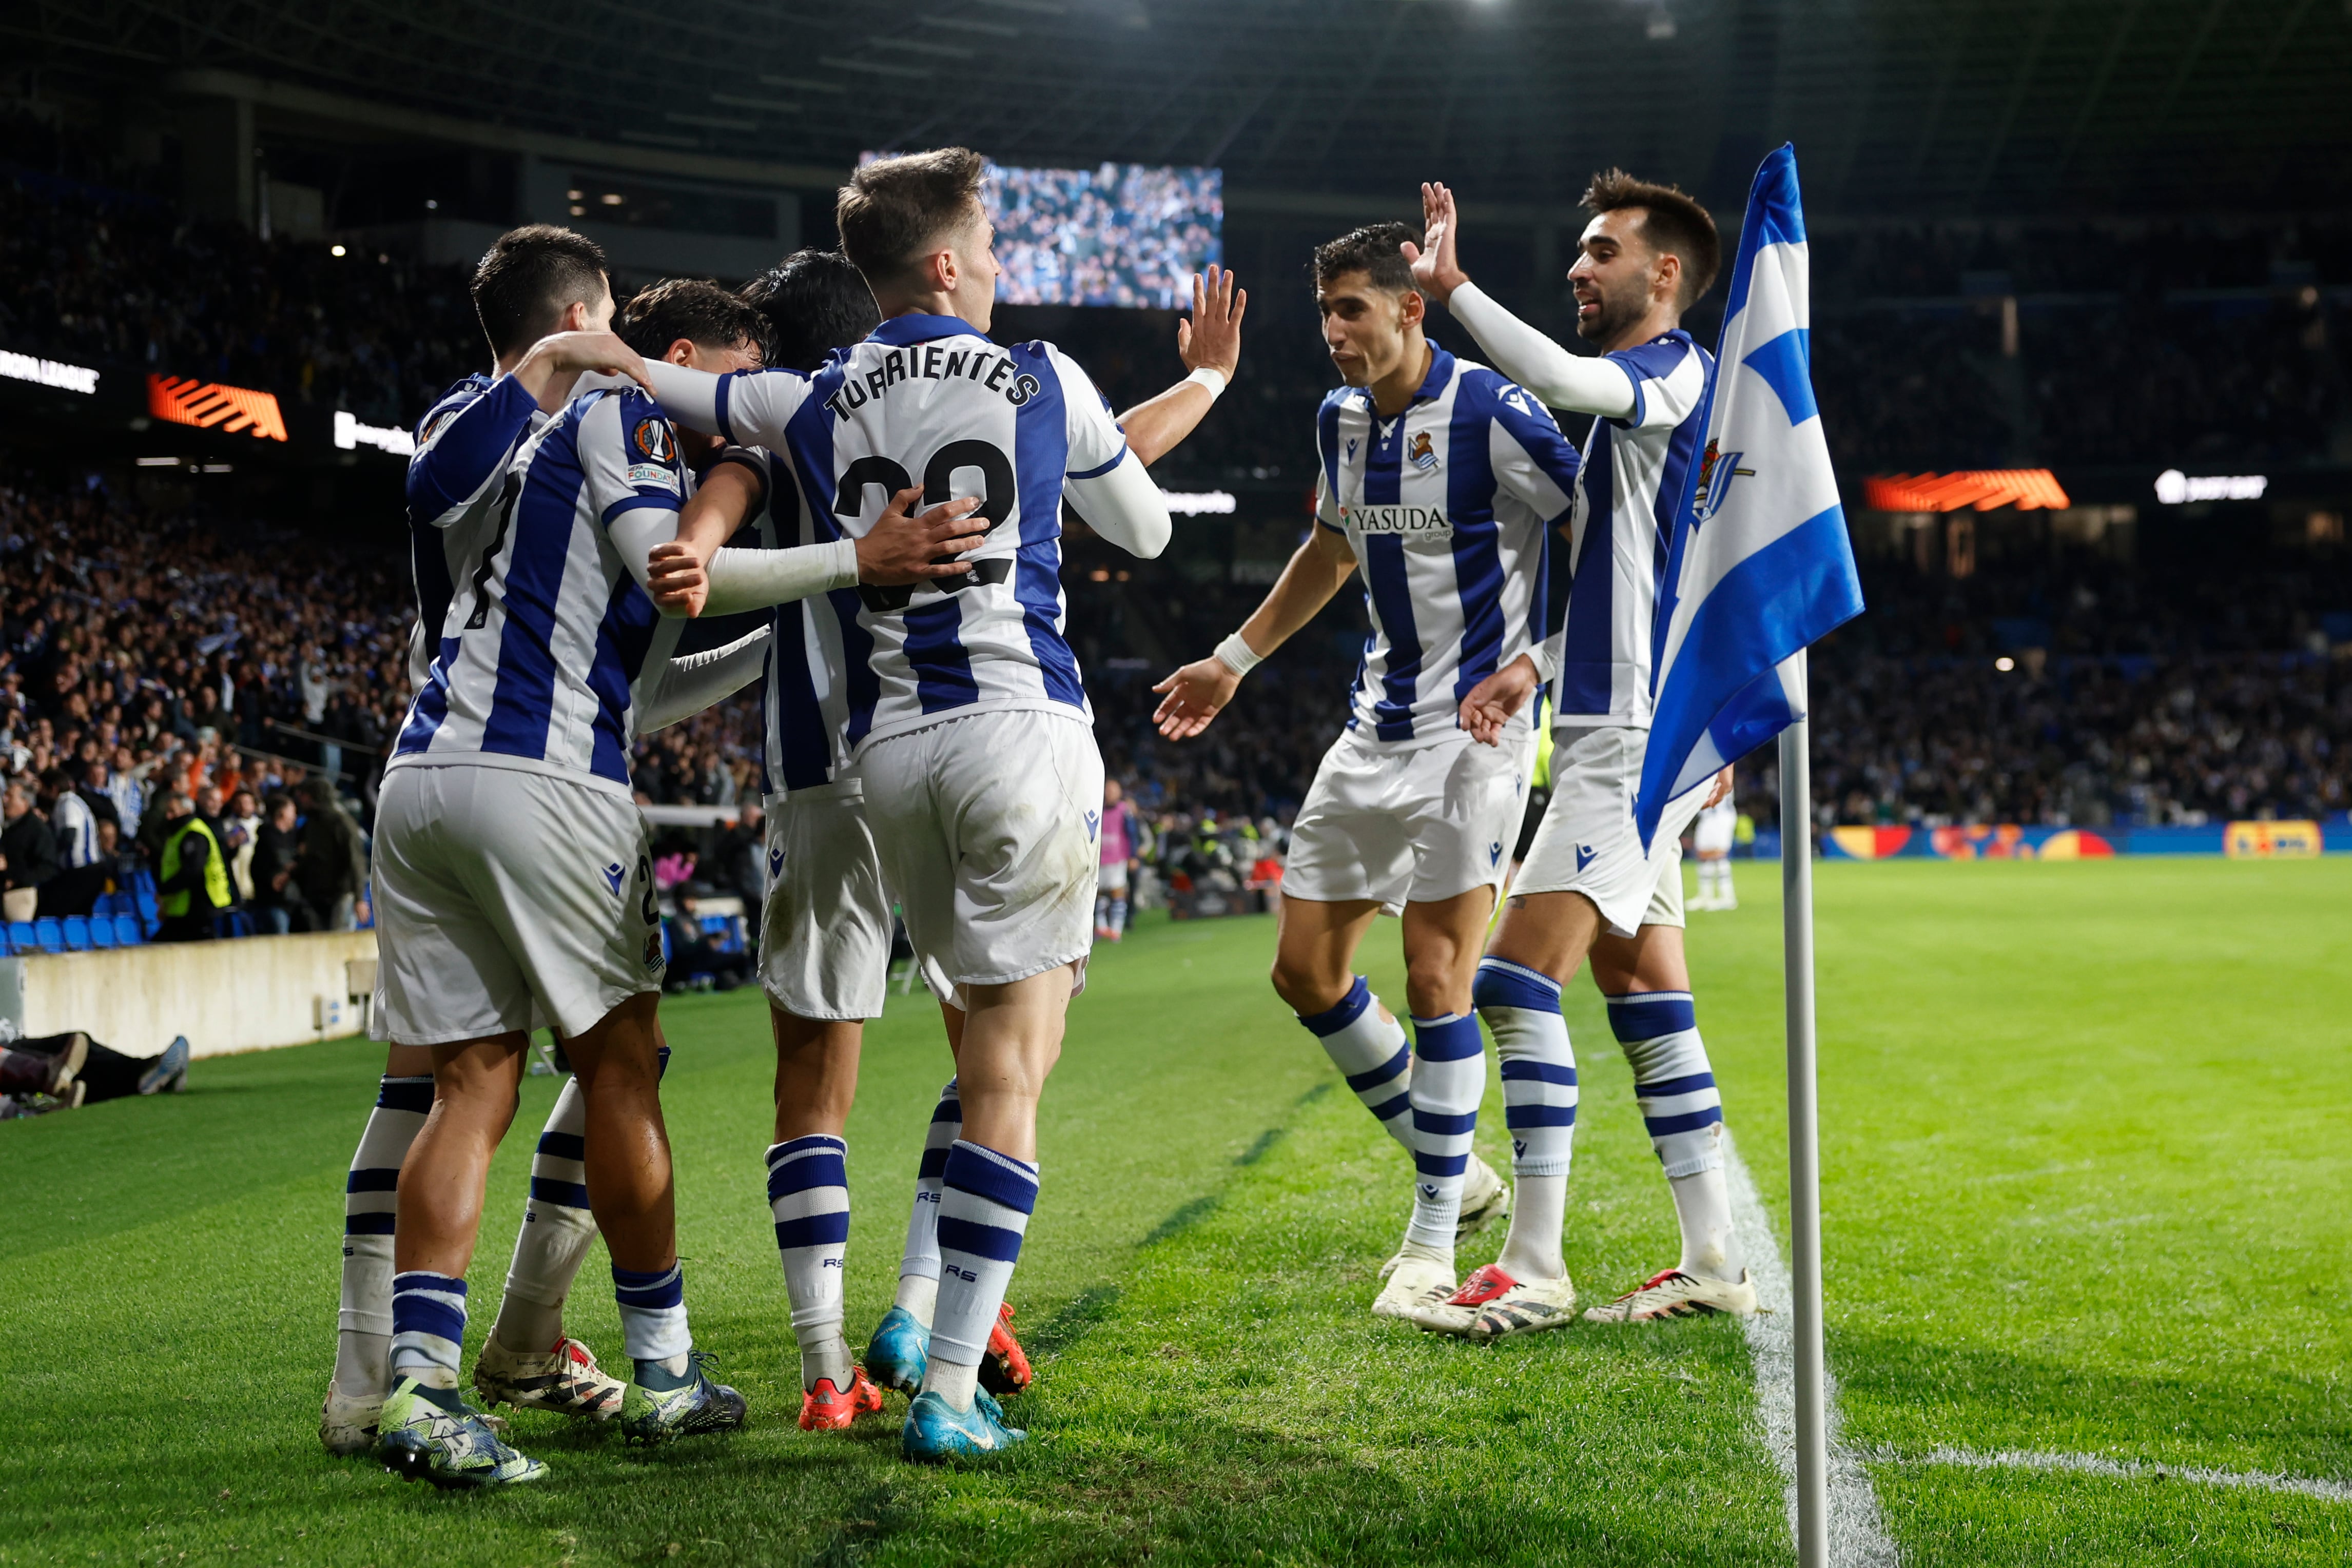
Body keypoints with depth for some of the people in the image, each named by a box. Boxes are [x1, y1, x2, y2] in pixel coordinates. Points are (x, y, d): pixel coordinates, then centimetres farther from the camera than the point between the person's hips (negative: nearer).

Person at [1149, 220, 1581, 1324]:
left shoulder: (1493, 416, -16)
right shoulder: (1341, 420, 8)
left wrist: (1534, 663, -21)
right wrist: (1235, 660, 27)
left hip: (1475, 726, -8)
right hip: (1378, 725, 8)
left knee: (1435, 976, -9)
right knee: (1305, 968, 7)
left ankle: (1434, 1240, 5)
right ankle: (1458, 1172, 23)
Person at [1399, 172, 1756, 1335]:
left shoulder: (1679, 373, -9)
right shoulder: (1637, 397, 21)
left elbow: (1560, 377, -30)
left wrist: (1452, 284, -22)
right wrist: (1534, 669, 21)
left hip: (1639, 739, -10)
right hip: (1616, 731, 10)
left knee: (1519, 977, -13)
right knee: (1643, 994, 10)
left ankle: (1534, 1268, -10)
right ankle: (1713, 1261, 14)